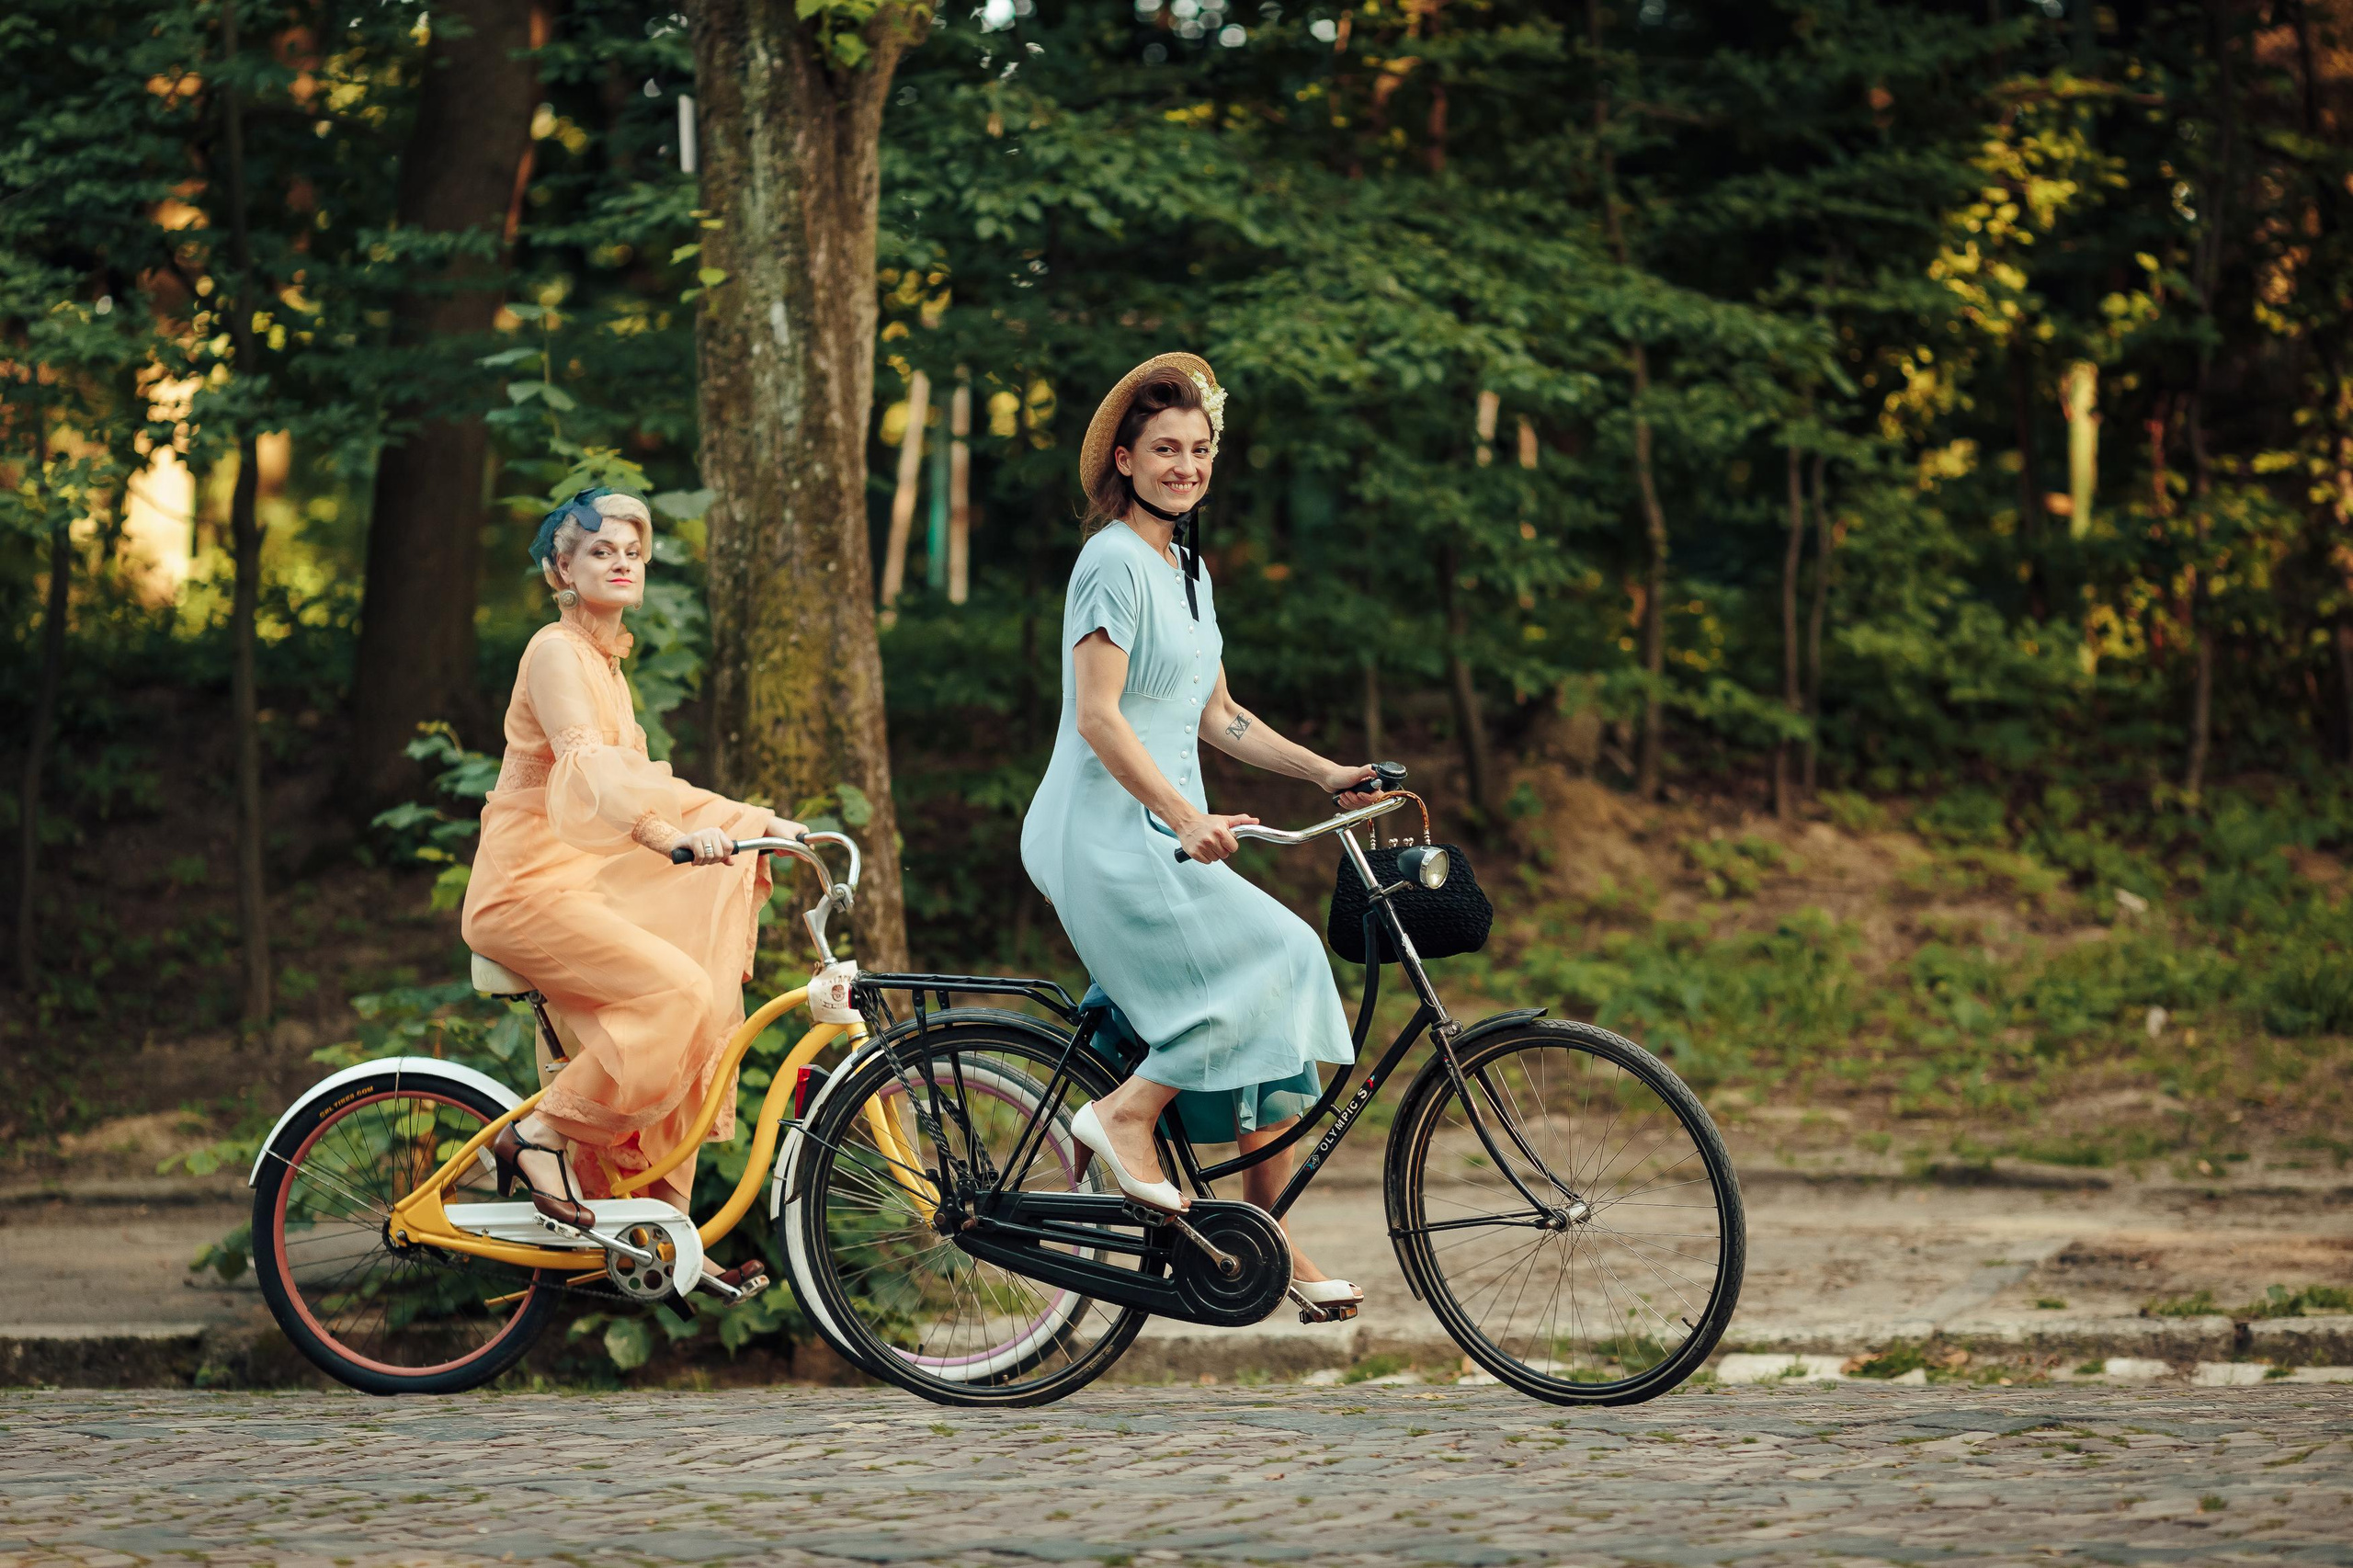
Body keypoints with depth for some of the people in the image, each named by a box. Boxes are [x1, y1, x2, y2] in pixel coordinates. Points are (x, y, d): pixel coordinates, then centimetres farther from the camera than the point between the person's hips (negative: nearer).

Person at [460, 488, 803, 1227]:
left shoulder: (607, 663, 20)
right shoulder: (557, 651, -10)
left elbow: (637, 779, 22)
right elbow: (585, 762, -28)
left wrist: (754, 820, 12)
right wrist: (671, 831, -45)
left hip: (584, 881, 9)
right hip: (528, 887, -9)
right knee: (674, 990, -26)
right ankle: (538, 1137, -16)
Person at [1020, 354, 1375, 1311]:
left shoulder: (1188, 569, 18)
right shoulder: (1114, 562, -11)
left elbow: (1215, 716, 20)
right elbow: (1099, 717, -18)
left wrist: (1327, 774, 11)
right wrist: (1186, 817, -27)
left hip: (1164, 832, 9)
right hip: (1109, 837, -9)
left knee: (1274, 1031, 2)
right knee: (1281, 956, -19)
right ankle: (1124, 1113, -12)